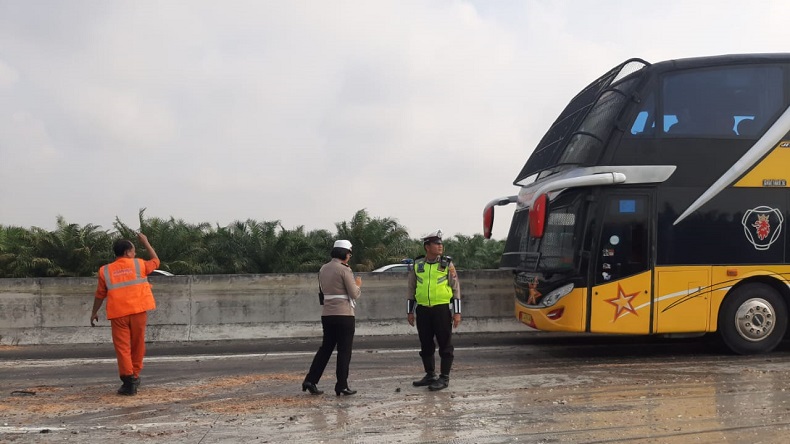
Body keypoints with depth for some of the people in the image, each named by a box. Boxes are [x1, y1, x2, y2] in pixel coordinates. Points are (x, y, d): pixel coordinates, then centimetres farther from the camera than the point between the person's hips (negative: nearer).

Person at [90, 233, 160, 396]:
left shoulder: (105, 271, 4)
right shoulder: (138, 264, 3)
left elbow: (100, 294, 11)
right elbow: (155, 261, 23)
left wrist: (94, 312, 24)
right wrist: (145, 242, 30)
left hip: (118, 314, 0)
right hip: (138, 311, 0)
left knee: (122, 347, 0)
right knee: (137, 345, 13)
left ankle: (128, 380, -10)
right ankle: (134, 377, 20)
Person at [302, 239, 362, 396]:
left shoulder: (323, 269, 9)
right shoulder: (344, 270, -11)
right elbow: (354, 294, -10)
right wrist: (358, 284, 8)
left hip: (327, 314, 6)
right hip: (344, 315, -6)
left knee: (325, 348, 16)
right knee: (344, 351, 3)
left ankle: (310, 381, 10)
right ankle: (342, 387, 5)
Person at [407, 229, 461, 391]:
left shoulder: (447, 264, 0)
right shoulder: (417, 265, 6)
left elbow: (456, 288, 0)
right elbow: (411, 289, 14)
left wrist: (457, 312, -4)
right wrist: (410, 311, 11)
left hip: (442, 309, -3)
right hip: (422, 310, 3)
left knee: (445, 345, 0)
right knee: (426, 345, 11)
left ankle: (444, 378, 8)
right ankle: (430, 375, 24)